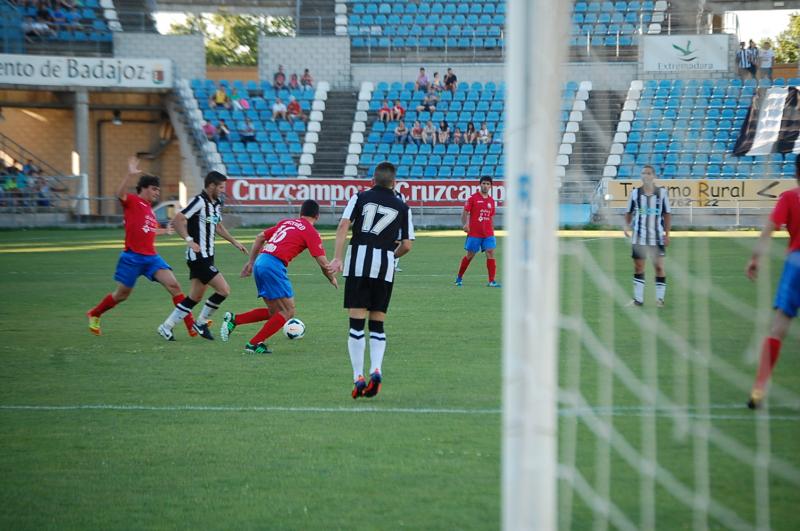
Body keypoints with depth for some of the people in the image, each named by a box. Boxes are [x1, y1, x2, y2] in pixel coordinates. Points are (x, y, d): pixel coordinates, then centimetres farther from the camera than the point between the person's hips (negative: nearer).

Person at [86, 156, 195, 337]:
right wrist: (130, 175, -41)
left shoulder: (149, 208, 17)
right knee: (122, 294, 7)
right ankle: (94, 315, 33)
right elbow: (120, 194, -29)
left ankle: (191, 326, -12)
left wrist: (165, 231, 38)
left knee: (173, 285, -10)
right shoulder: (132, 201, -5)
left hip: (151, 257, 6)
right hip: (132, 256, -6)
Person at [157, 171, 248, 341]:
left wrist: (235, 242, 25)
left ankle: (166, 327, 19)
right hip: (199, 257, -10)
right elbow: (177, 221, -21)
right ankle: (201, 323, 6)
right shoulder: (199, 201, -16)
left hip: (207, 256, 10)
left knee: (195, 297, 13)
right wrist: (189, 240, -28)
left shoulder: (216, 204, 12)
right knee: (224, 290, -11)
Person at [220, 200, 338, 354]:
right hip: (274, 265, -8)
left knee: (274, 312, 16)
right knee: (288, 312, -1)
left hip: (260, 262, 8)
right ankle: (254, 344, -4)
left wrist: (251, 262, 29)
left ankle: (234, 319, 8)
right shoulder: (311, 232, 2)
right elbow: (323, 262, -1)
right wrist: (332, 279, 16)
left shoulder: (286, 222, 23)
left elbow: (260, 237, 25)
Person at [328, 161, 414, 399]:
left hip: (358, 263, -1)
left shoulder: (361, 197, 7)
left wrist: (337, 258, -11)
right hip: (385, 266, 1)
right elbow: (407, 245, 9)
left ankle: (358, 377, -6)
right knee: (377, 324, 11)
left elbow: (343, 226, -6)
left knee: (357, 322, -1)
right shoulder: (401, 206, 10)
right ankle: (376, 370, -9)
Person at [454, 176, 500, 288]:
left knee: (490, 253, -10)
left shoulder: (491, 200, 11)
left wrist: (492, 231, 15)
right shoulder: (473, 198, -3)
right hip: (474, 233, -3)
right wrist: (465, 224, -17)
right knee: (470, 255, 5)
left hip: (488, 233, 3)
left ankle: (491, 281, -10)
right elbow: (465, 212, -3)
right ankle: (459, 278, 23)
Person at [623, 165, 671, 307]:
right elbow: (629, 212, 11)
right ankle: (638, 299, 11)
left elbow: (667, 214, 4)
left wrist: (667, 233, -2)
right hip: (639, 237, 1)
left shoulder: (662, 192, 0)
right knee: (638, 267, 5)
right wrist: (627, 226, -7)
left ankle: (660, 298, 7)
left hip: (657, 237, -1)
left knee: (659, 267, -1)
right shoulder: (635, 193, 2)